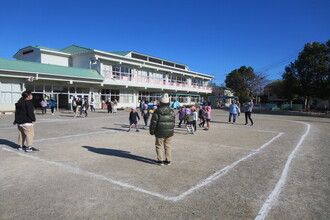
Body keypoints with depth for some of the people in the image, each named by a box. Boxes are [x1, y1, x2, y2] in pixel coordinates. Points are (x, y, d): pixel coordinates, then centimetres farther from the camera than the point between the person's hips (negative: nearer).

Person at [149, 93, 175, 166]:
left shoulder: (157, 111, -11)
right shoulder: (171, 111, 1)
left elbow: (153, 122, -9)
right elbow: (173, 122, 8)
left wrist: (151, 131, 3)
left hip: (160, 133, -4)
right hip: (169, 132, 4)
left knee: (159, 146, 9)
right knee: (168, 146, 13)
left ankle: (160, 160, 10)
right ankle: (168, 160, 18)